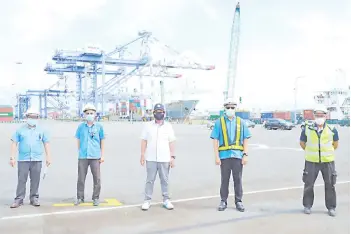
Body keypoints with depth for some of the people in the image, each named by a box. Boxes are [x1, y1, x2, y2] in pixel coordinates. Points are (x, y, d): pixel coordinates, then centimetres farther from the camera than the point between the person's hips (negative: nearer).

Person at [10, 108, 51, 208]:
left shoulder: (41, 130, 10)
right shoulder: (20, 130, 6)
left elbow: (46, 143, 11)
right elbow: (14, 143, 4)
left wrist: (48, 157, 5)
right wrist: (12, 157, -3)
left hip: (37, 160, 1)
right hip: (23, 160, -1)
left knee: (35, 180, 5)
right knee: (21, 180, -1)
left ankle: (34, 198, 15)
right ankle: (19, 199, 7)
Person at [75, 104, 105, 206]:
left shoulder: (99, 126, 1)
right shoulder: (81, 126, 4)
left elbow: (102, 141, 6)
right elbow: (78, 140, 12)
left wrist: (102, 155, 4)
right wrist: (80, 151, 7)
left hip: (95, 156, -1)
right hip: (83, 156, 1)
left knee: (97, 178, 4)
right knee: (81, 178, 8)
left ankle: (96, 198, 17)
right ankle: (80, 198, 22)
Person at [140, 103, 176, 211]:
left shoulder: (168, 126, 4)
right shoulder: (148, 125, 3)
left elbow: (171, 142, 4)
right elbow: (144, 141, 5)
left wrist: (172, 157, -1)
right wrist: (142, 155, 0)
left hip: (164, 159, 0)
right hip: (151, 159, 0)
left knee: (164, 180, 7)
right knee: (150, 180, 5)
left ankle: (166, 200, 18)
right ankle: (147, 200, 13)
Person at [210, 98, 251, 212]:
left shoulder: (241, 122, 8)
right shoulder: (219, 122, 3)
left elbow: (245, 140, 6)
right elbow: (215, 140, -1)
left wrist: (245, 155, -3)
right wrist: (216, 156, -7)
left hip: (238, 155, 1)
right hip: (224, 155, -1)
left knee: (238, 179, 6)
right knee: (224, 180, 7)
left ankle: (238, 201, 18)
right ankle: (223, 201, 18)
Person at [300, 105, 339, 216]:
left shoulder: (332, 130, -2)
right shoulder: (307, 129, -4)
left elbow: (335, 144, 13)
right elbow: (302, 143, 10)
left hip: (328, 161, 1)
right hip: (311, 161, 0)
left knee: (330, 185, 6)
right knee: (308, 184, 6)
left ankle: (331, 207, 21)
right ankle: (307, 206, 21)